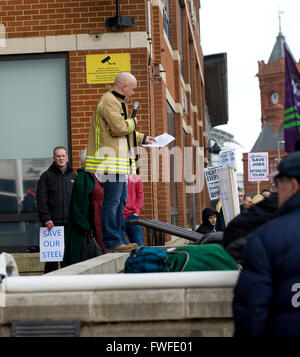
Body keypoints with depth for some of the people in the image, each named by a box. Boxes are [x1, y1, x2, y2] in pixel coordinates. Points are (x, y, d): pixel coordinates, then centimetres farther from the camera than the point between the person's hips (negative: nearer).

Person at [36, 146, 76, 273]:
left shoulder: (73, 176, 14)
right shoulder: (46, 176, 3)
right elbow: (41, 200, -3)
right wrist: (46, 219, -12)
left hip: (70, 223, 3)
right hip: (53, 223, -3)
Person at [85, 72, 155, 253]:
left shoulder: (117, 102, 24)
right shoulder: (109, 102, -12)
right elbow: (119, 128, -21)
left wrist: (143, 138, 31)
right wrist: (133, 122, -3)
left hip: (120, 161, 11)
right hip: (111, 161, -11)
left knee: (121, 201, 14)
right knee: (112, 201, -10)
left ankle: (120, 239, 20)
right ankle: (111, 242, -8)